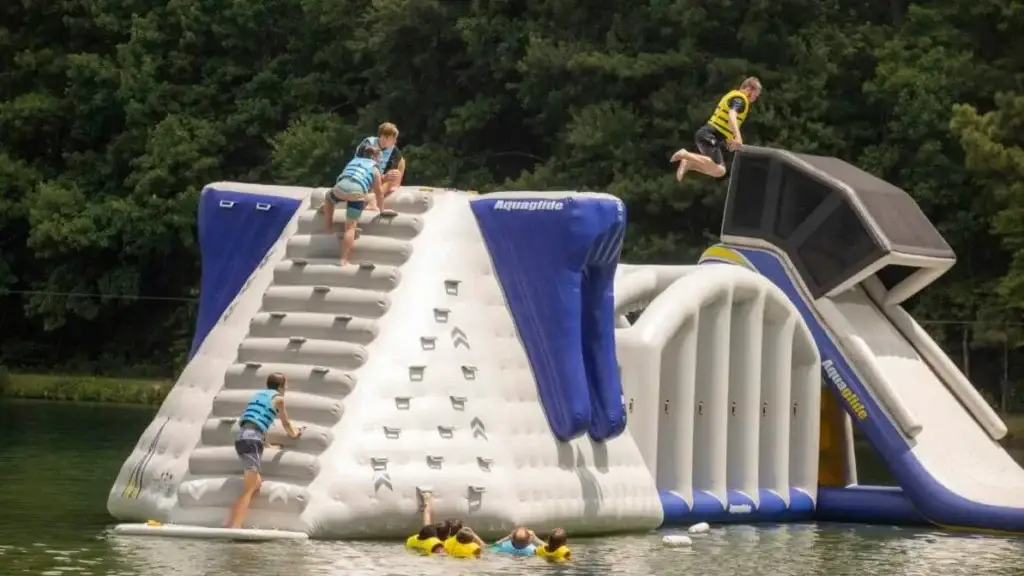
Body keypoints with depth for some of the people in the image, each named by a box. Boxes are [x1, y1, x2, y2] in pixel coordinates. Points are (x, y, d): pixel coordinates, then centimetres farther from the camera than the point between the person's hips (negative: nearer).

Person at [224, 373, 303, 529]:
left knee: (256, 483, 16)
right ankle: (234, 526, -24)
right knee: (248, 489, -11)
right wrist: (294, 433, 42)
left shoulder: (257, 395, 26)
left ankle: (231, 523, 6)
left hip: (240, 437, 7)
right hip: (252, 439, -7)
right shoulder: (278, 398, 7)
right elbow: (286, 424, 20)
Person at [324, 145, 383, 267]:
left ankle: (328, 226, 39)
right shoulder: (375, 170, 21)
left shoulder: (353, 161, 33)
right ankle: (344, 259, -11)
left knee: (329, 196, 40)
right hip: (357, 192, -3)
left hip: (340, 188, 3)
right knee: (350, 227, 0)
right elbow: (379, 193, 23)